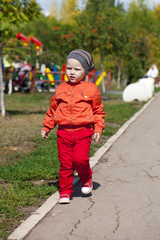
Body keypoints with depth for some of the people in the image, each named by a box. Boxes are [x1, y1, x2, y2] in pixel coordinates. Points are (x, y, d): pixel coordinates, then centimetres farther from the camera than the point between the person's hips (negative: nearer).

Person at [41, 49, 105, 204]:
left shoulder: (91, 89, 3)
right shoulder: (60, 89, 10)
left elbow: (98, 111, 10)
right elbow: (52, 110, 19)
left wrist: (98, 129, 2)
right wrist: (46, 127, 19)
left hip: (83, 132, -3)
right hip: (63, 133, 3)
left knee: (80, 159, -18)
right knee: (65, 163, 3)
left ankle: (87, 179, 13)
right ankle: (65, 192, 17)